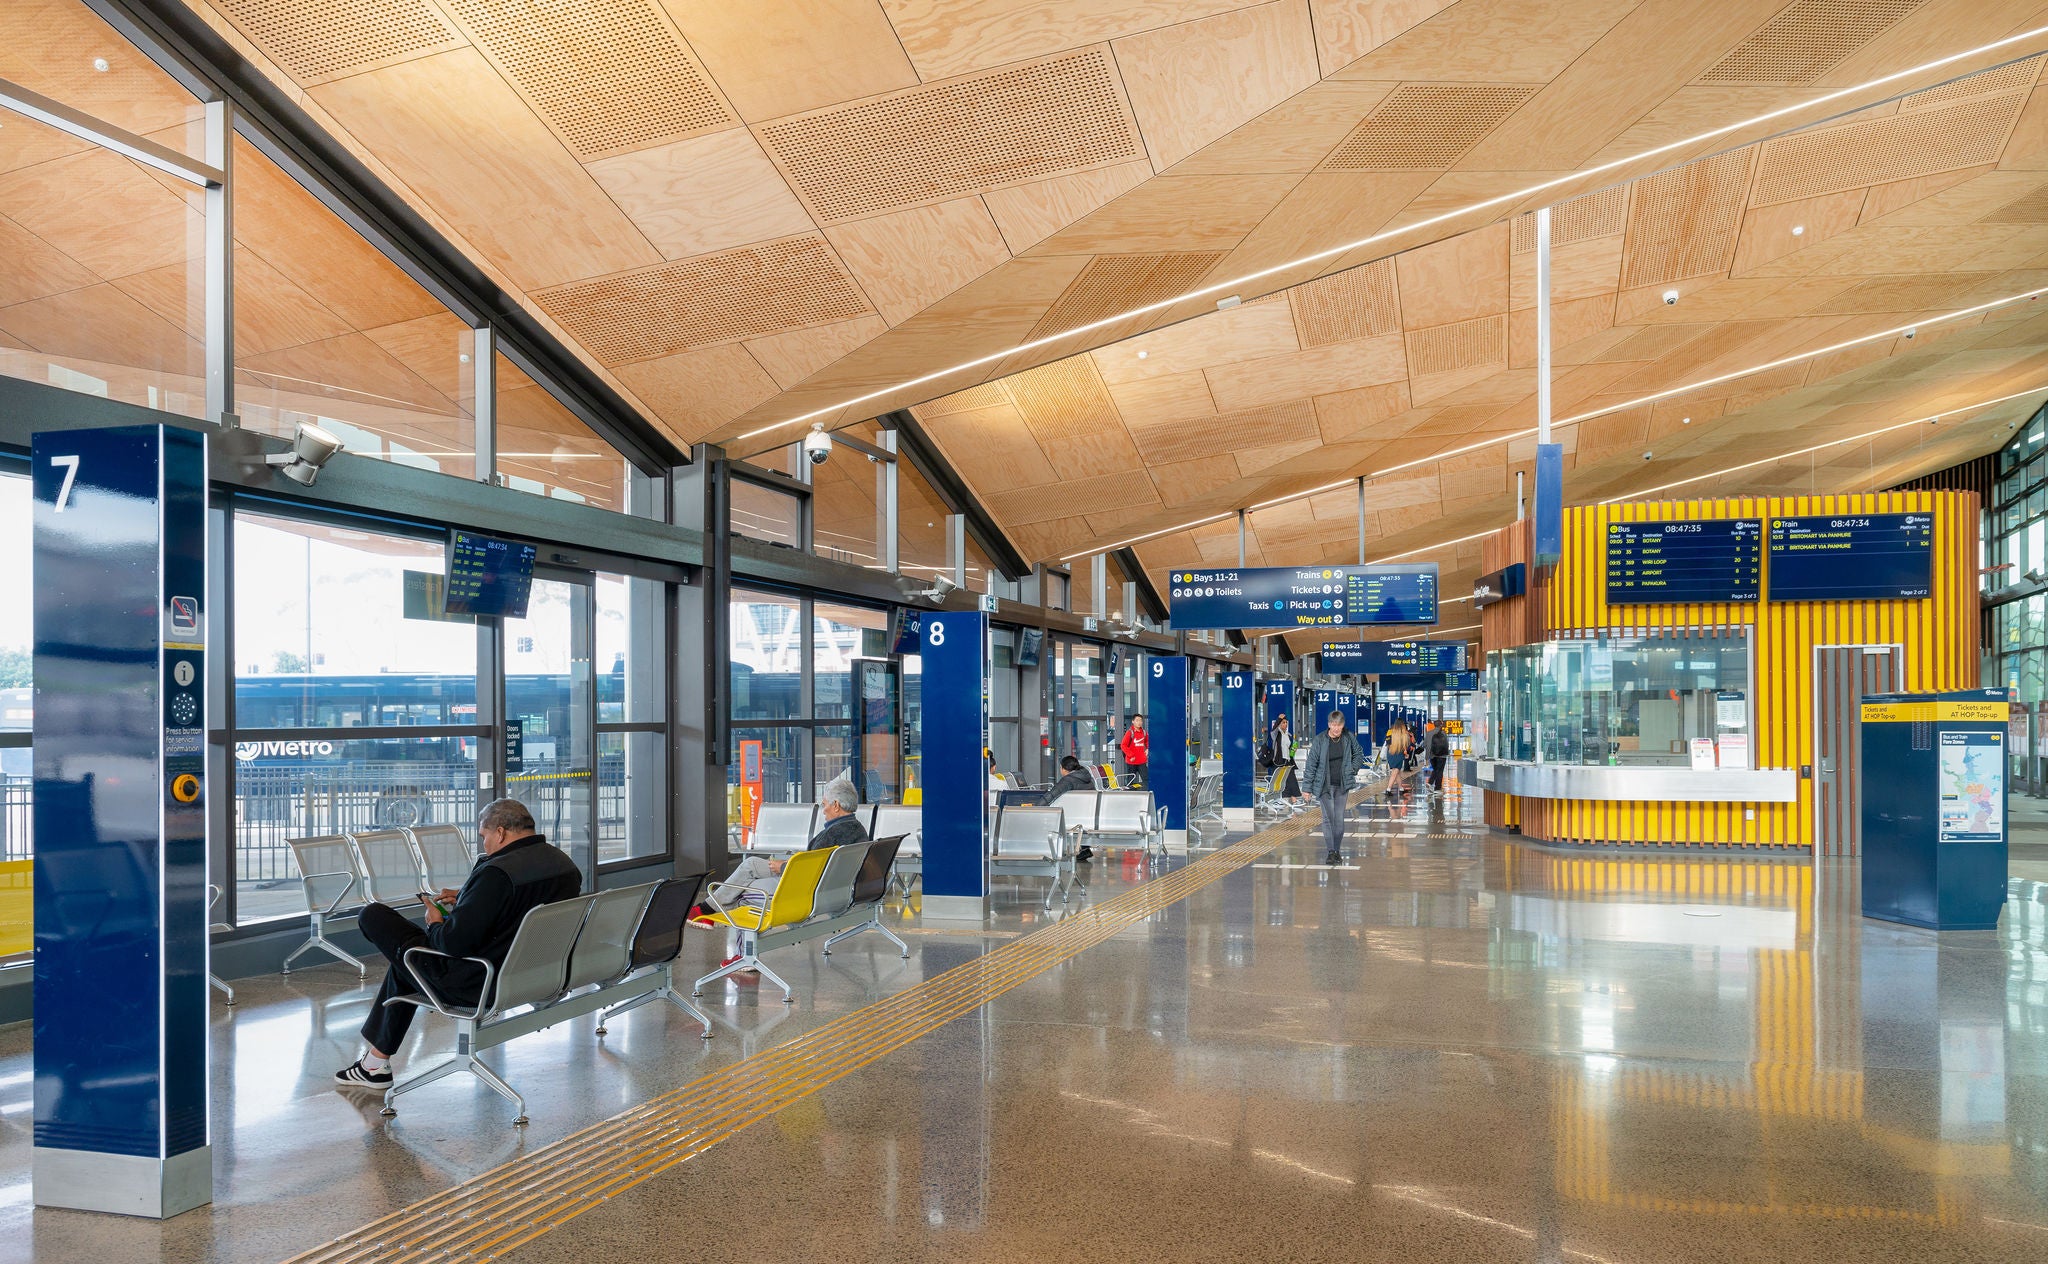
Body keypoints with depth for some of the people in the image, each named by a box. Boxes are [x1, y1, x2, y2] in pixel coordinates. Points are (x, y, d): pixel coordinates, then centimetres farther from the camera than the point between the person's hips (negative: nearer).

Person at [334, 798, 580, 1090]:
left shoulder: (497, 872, -27)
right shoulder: (566, 865, -1)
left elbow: (454, 942, -28)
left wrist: (435, 925, -6)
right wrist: (464, 901, 14)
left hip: (476, 987, -9)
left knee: (372, 915, 4)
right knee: (404, 964, 31)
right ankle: (377, 1060, 40)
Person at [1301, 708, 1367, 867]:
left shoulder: (1349, 738, -3)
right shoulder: (1319, 740, -12)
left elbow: (1359, 753, 18)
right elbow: (1310, 764, -8)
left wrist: (1354, 769, 6)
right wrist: (1307, 787, -8)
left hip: (1341, 785, 3)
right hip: (1325, 785, -3)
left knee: (1339, 818, 4)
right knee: (1328, 817, -8)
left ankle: (1338, 851, 14)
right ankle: (1331, 852, -4)